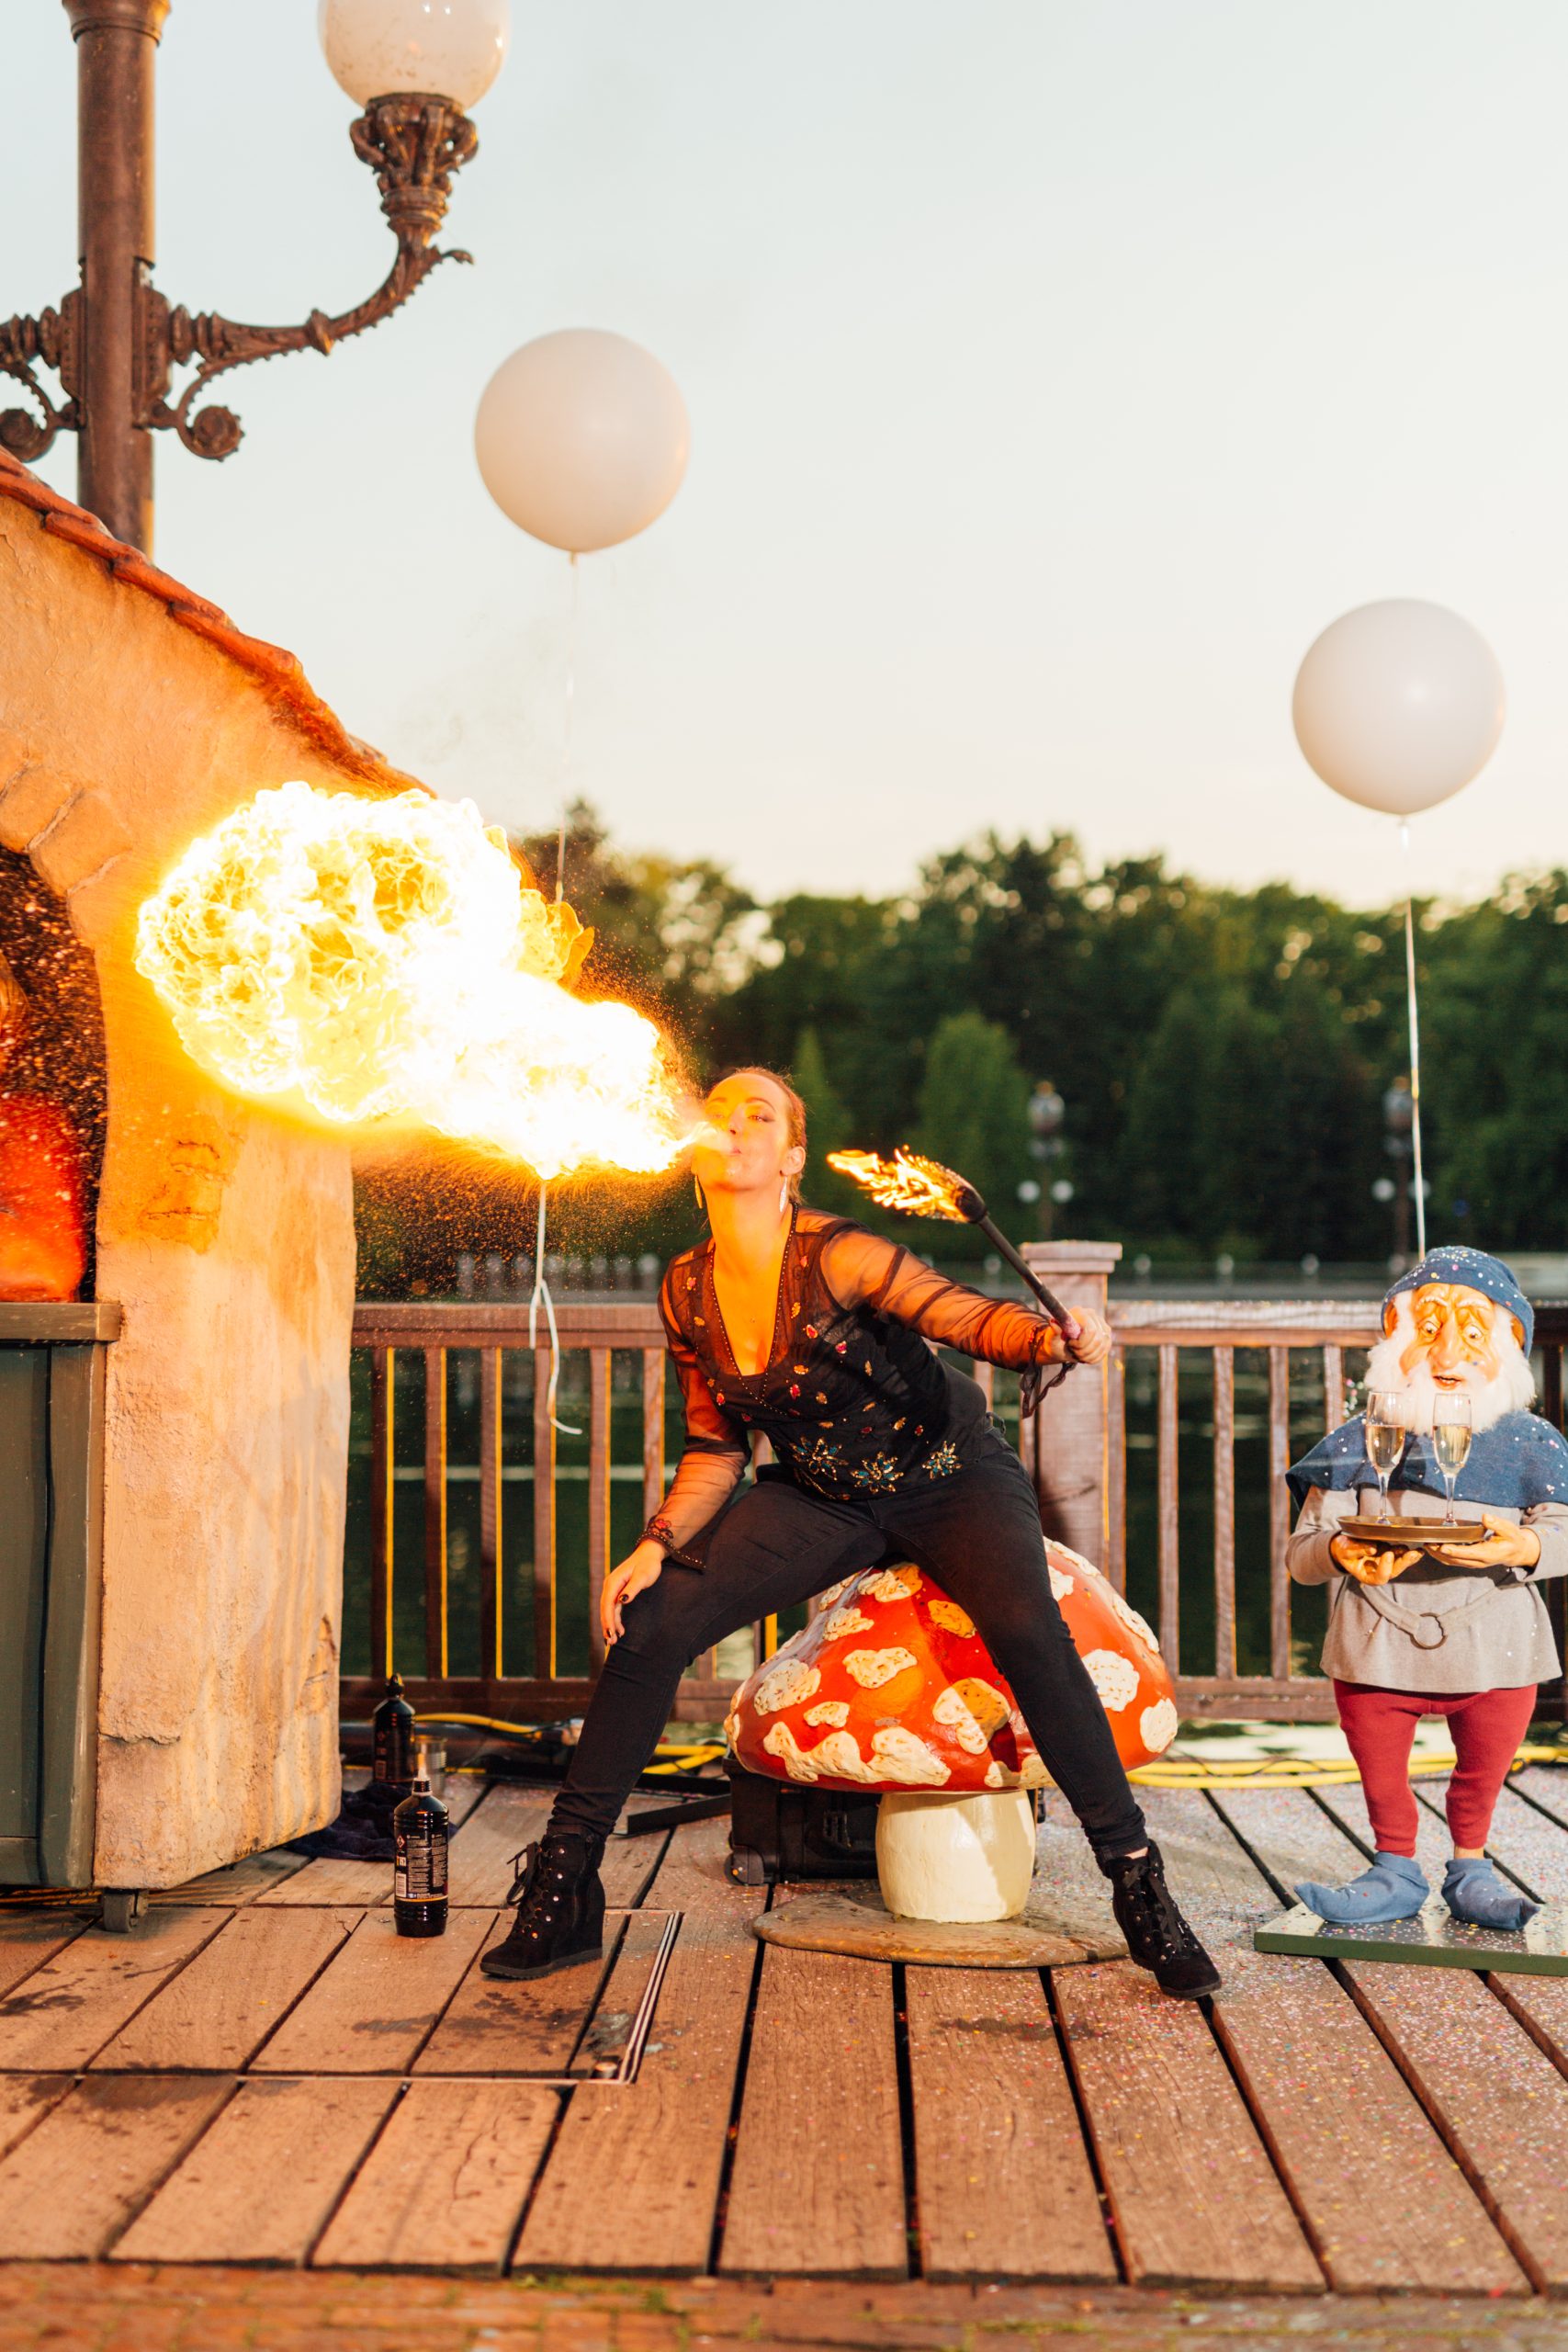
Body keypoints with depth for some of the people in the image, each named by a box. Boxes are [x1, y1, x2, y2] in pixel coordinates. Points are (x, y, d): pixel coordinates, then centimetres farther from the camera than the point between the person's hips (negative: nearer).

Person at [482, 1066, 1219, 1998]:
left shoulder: (835, 1258, -24)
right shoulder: (688, 1291, -7)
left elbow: (971, 1317, -33)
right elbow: (717, 1450, 2)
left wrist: (1057, 1338, -54)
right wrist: (658, 1544, -12)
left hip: (950, 1475, -4)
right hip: (822, 1500, 5)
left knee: (1026, 1628, -33)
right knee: (649, 1625, -12)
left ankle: (1138, 1884, -19)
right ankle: (564, 1887, 0)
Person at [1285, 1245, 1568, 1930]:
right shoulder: (1359, 1443, 2)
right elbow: (1301, 1553, -4)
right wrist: (1337, 1553, -27)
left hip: (1492, 1644, 0)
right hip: (1378, 1639, 0)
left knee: (1483, 1771, 13)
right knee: (1379, 1771, 11)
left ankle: (1469, 1870, 36)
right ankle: (1396, 1870, 33)